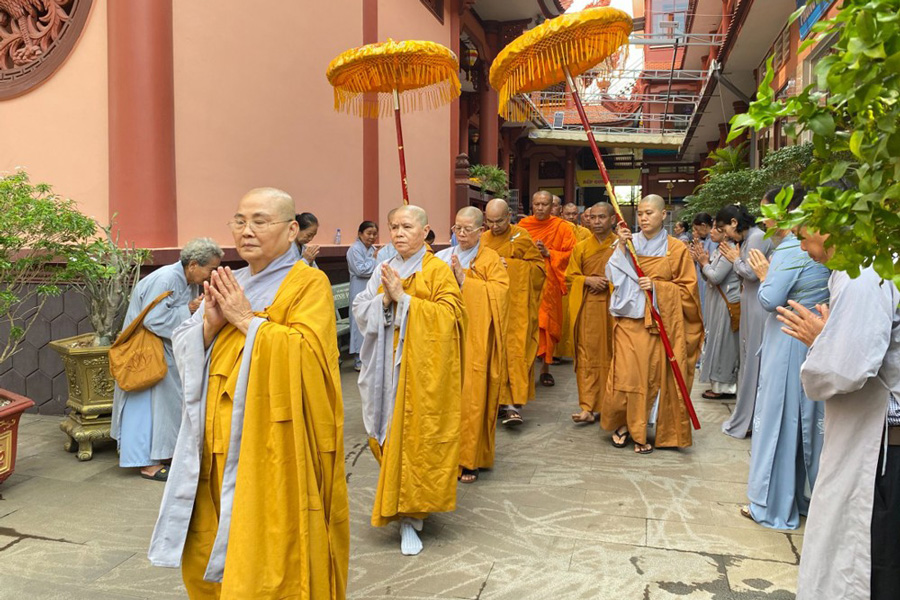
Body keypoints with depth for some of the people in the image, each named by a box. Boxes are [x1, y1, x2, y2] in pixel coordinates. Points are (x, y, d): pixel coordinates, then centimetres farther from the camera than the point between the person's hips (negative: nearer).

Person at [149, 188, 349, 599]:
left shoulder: (309, 283, -7)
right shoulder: (230, 284, 13)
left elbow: (307, 354, -20)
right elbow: (184, 350, 12)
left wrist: (246, 319, -15)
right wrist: (210, 323, -7)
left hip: (272, 451, -6)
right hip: (219, 448, 7)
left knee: (267, 561, 2)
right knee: (206, 558, 15)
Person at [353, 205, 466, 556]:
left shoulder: (438, 271, -3)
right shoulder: (384, 271, 11)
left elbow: (448, 314, -15)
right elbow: (360, 312, 7)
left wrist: (403, 298, -15)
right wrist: (384, 299, -12)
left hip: (423, 368, -4)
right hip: (388, 367, 5)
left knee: (417, 434, -3)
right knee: (391, 432, 9)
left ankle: (409, 514, 6)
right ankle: (397, 501, 30)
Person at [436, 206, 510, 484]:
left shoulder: (491, 259, 4)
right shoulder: (443, 257, 13)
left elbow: (499, 292, -10)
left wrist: (464, 279, -12)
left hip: (476, 339, -3)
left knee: (471, 397, -2)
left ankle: (470, 459, 9)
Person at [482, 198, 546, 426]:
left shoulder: (521, 237, 0)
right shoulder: (483, 240, 11)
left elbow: (539, 268, -1)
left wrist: (511, 264, -12)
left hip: (516, 306, -4)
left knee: (515, 350, -11)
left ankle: (514, 403, -11)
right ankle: (499, 401, 16)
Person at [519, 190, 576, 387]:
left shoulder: (562, 227, 3)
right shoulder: (523, 225, 8)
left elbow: (571, 254, 0)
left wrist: (548, 253, -11)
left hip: (549, 283, -1)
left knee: (547, 324, 0)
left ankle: (545, 368, 13)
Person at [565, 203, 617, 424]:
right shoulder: (581, 248, 11)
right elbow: (570, 276, 11)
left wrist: (610, 281, -12)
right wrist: (588, 280, -6)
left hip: (614, 306, -1)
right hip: (588, 308, 1)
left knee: (612, 354, 4)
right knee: (588, 355, -3)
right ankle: (588, 407, -3)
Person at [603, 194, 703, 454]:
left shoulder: (676, 249, 1)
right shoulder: (629, 242, 6)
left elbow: (688, 289, 1)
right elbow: (613, 276, -3)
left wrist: (657, 286, -12)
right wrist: (621, 246, -13)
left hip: (659, 322, -1)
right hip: (629, 319, 1)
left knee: (653, 377, 1)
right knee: (626, 374, -6)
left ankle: (638, 431, 17)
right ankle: (622, 423, 17)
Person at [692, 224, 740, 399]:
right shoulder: (717, 250, 11)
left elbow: (716, 277, -21)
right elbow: (708, 277, 12)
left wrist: (704, 263, -7)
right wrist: (701, 262, -1)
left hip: (726, 304, -9)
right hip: (716, 302, 9)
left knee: (723, 342, -2)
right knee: (717, 342, 13)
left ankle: (723, 387, 8)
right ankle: (718, 384, 22)